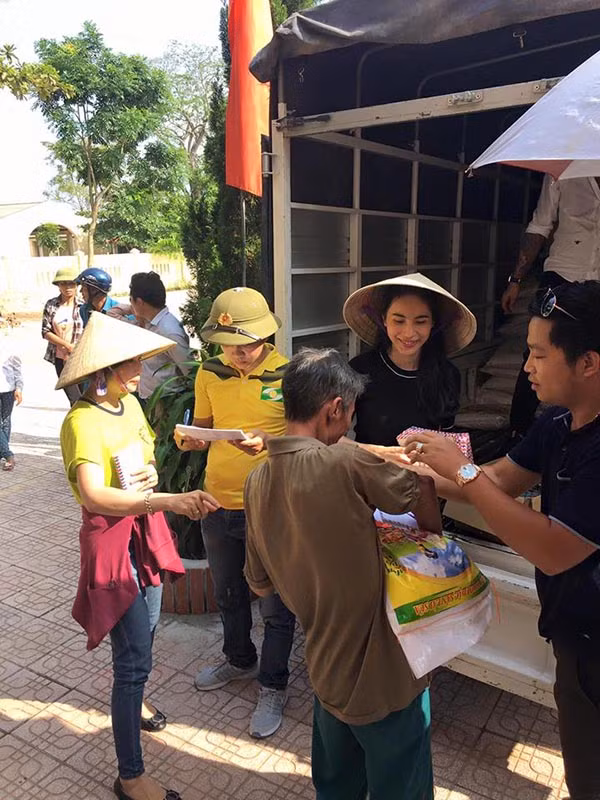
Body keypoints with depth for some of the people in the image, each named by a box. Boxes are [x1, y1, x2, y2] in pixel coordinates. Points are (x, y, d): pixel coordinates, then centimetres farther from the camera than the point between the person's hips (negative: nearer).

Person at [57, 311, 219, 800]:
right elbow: (94, 496, -38)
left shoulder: (130, 404, 1)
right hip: (110, 535, -8)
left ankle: (132, 700, 53)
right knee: (134, 655, -3)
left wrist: (152, 473, -7)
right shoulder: (82, 422, -24)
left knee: (146, 627, 25)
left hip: (145, 527, 8)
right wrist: (170, 501, -48)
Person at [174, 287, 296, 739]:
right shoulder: (209, 374, -1)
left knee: (276, 605, 10)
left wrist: (267, 441, -28)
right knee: (228, 594, 24)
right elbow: (203, 427, 8)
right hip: (218, 502, 5)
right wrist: (191, 439, -14)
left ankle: (273, 687, 32)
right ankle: (239, 660, 50)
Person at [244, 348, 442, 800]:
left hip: (327, 671, 6)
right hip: (384, 676, -6)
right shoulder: (346, 462, -25)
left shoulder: (257, 482, -4)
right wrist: (424, 464, 5)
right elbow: (431, 520, -13)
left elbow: (261, 583, 6)